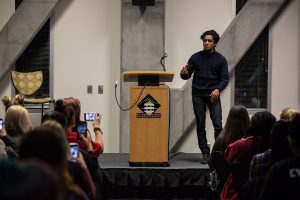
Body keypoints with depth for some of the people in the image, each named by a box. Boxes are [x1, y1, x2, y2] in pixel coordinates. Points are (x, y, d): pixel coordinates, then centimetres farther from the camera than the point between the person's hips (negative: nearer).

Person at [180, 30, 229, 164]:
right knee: (200, 125, 1)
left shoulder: (220, 59, 3)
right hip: (198, 95, 2)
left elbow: (225, 79, 0)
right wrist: (184, 73, -18)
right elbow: (187, 76, 6)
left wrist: (218, 89, -20)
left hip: (213, 95, -1)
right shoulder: (196, 57, 6)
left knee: (218, 124, -11)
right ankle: (205, 153, 7)